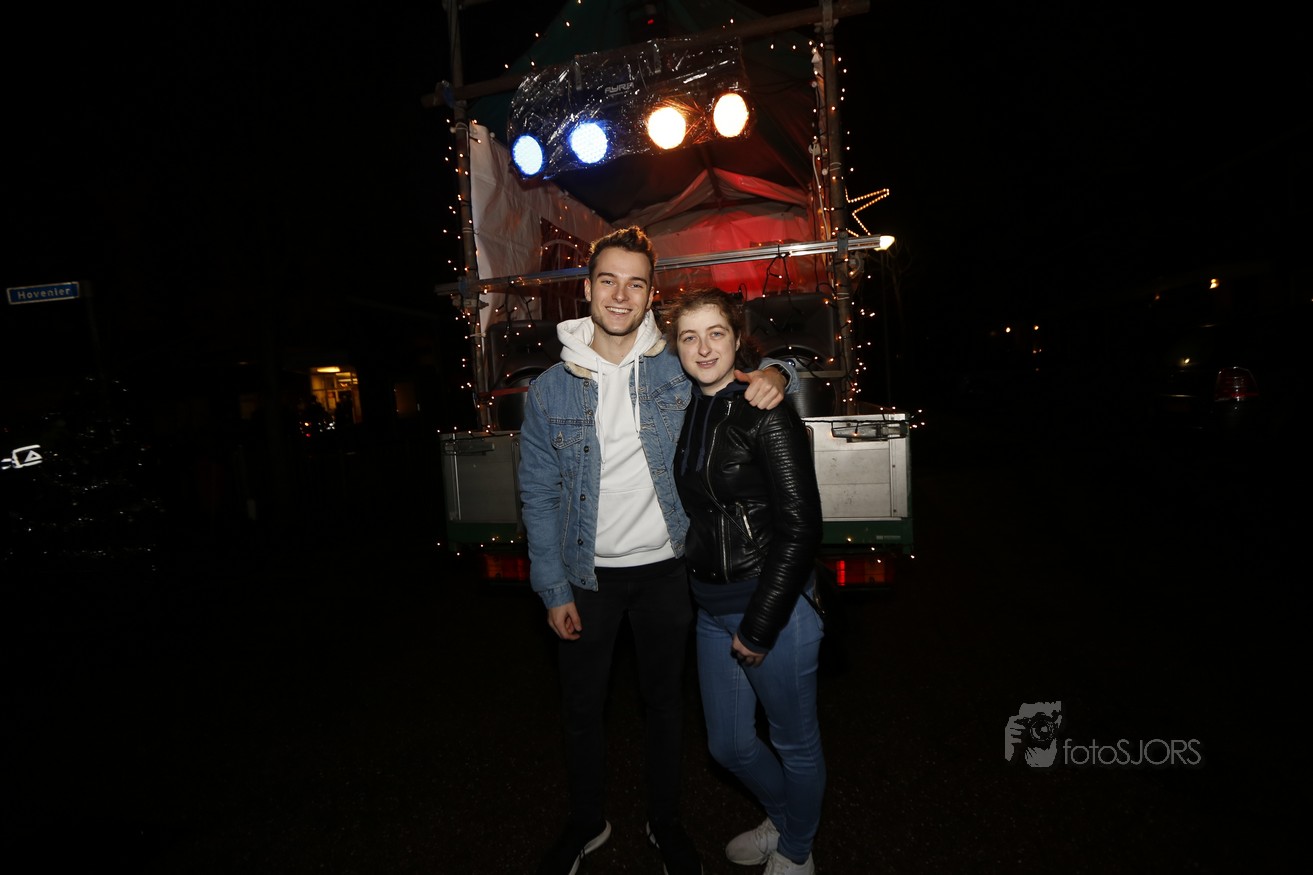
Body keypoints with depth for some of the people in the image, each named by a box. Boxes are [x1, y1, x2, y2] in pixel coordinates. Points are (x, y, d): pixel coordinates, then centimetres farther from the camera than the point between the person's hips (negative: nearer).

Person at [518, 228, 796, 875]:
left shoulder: (679, 371, -7)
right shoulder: (549, 390, -7)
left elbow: (739, 371, 6)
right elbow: (539, 496, -3)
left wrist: (774, 375, -20)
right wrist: (554, 590, -5)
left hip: (666, 568, 0)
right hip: (589, 574, 0)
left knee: (664, 701, 18)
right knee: (581, 707, 16)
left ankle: (664, 822, 43)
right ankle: (586, 822, 43)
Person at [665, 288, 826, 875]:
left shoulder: (765, 413, -15)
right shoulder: (689, 413, 6)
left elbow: (800, 528, -18)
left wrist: (759, 626, -16)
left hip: (775, 606, -7)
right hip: (710, 607, 7)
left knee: (794, 742, 16)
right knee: (728, 745, 20)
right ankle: (782, 820, 50)